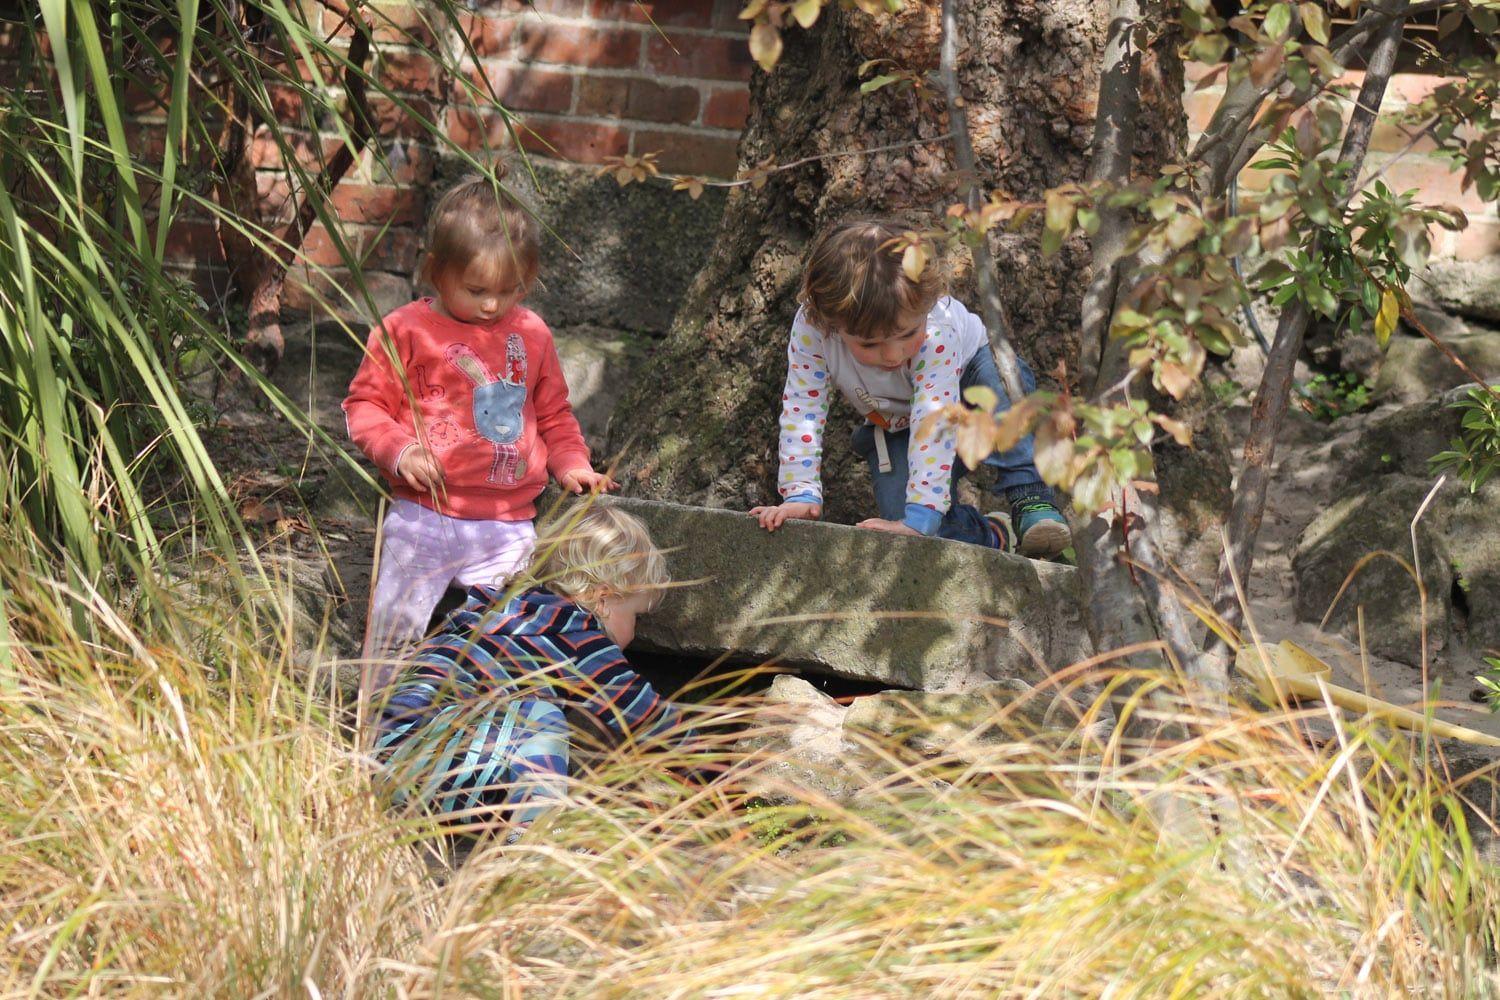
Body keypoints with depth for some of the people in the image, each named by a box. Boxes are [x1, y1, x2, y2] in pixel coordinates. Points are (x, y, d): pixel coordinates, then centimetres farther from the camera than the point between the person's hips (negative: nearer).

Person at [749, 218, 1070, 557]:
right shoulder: (810, 330, -33)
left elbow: (934, 424, -45)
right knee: (900, 510, -24)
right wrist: (800, 494, -32)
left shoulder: (936, 332, -40)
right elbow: (801, 412, -25)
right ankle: (995, 536, 0)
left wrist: (918, 519, -51)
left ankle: (1027, 497, -29)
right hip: (893, 428, 3)